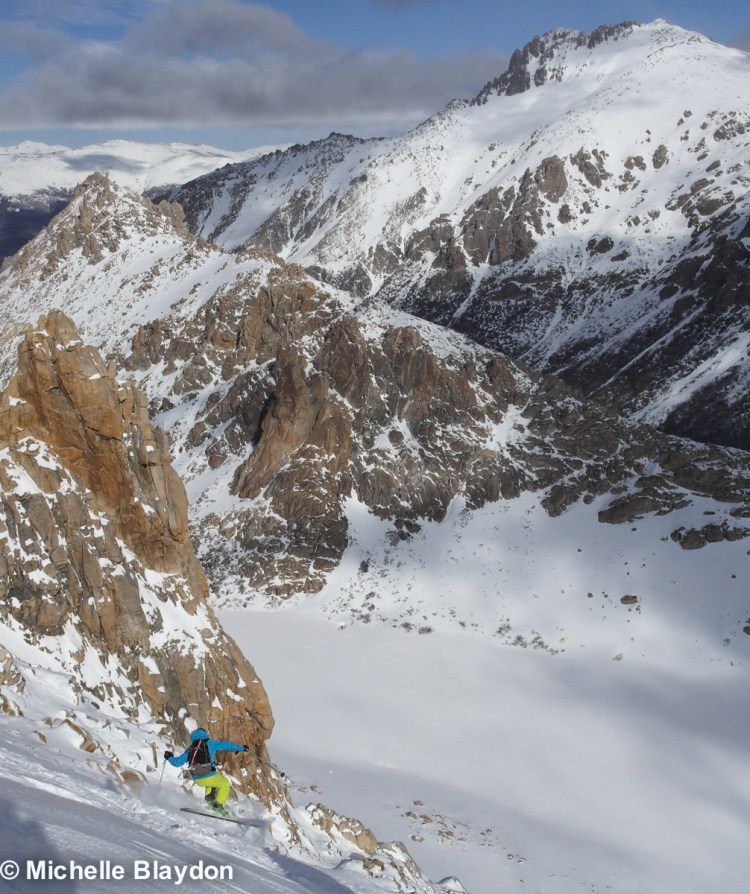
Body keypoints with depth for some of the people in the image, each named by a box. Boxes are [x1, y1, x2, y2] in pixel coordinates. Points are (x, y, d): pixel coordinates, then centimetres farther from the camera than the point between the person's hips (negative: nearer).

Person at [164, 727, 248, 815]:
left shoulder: (190, 749, 11)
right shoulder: (209, 743, 4)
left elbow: (177, 762, 13)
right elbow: (226, 745, 8)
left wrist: (170, 758, 34)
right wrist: (241, 748, 17)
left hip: (197, 780, 5)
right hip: (209, 777, -5)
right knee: (225, 784, 21)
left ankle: (209, 798, 20)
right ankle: (218, 805, 2)